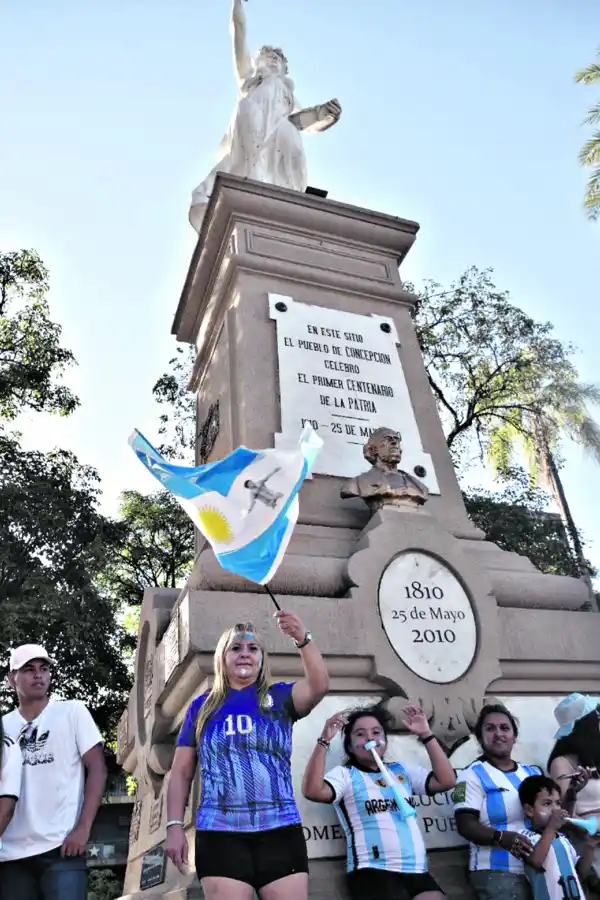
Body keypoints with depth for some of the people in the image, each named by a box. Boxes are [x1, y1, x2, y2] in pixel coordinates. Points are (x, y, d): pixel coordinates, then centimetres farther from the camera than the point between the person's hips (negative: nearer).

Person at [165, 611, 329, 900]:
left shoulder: (279, 697, 6)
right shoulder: (203, 705, 9)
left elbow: (318, 685, -14)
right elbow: (181, 772, 11)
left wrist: (302, 639, -31)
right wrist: (174, 826, 0)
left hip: (280, 831, 0)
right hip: (219, 835, 0)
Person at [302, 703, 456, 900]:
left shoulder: (402, 770, 20)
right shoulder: (344, 774, 5)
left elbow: (446, 781, 10)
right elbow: (313, 791, -15)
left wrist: (426, 735, 6)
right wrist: (324, 740, -18)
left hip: (417, 871, 5)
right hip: (373, 872, -5)